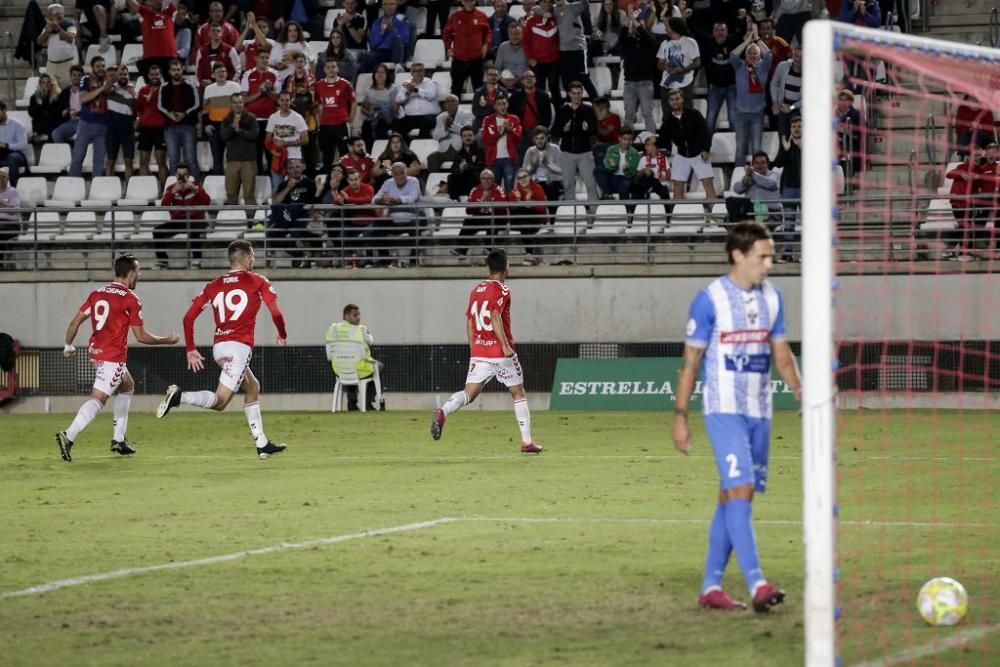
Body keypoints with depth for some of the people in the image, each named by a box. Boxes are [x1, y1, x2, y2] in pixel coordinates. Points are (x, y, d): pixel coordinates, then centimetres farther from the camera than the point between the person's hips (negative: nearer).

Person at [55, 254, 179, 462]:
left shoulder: (96, 293, 9)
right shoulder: (130, 299, -9)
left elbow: (76, 321, 6)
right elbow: (141, 336, -6)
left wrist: (68, 345, 19)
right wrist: (167, 340, 7)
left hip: (96, 352, 8)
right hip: (114, 357, -8)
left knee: (128, 386, 26)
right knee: (97, 399, -13)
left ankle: (119, 440, 23)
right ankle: (69, 436, -30)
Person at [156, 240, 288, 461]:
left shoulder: (214, 285, 14)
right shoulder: (257, 281, 2)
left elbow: (189, 317, 8)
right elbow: (275, 312, -5)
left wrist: (191, 350, 13)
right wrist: (282, 335, 14)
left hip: (219, 347, 7)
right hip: (239, 347, -7)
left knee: (253, 388, 25)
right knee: (220, 401, -11)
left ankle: (262, 445, 25)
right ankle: (179, 397, -33)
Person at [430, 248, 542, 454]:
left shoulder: (476, 290, 13)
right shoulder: (501, 290, -8)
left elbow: (469, 321, 15)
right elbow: (495, 316, -22)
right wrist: (506, 345, -23)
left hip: (478, 352, 5)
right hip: (500, 352, -5)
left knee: (469, 393, -3)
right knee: (518, 394, 10)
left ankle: (443, 411, -34)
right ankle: (527, 442, 13)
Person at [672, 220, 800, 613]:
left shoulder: (771, 297, 9)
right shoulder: (710, 299, -8)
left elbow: (781, 354, 16)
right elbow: (690, 361, -3)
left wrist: (800, 389, -3)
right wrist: (680, 418, -4)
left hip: (759, 411, 6)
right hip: (723, 409, -6)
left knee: (731, 497, 9)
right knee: (740, 491, -17)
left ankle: (711, 587, 14)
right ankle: (757, 585, -25)